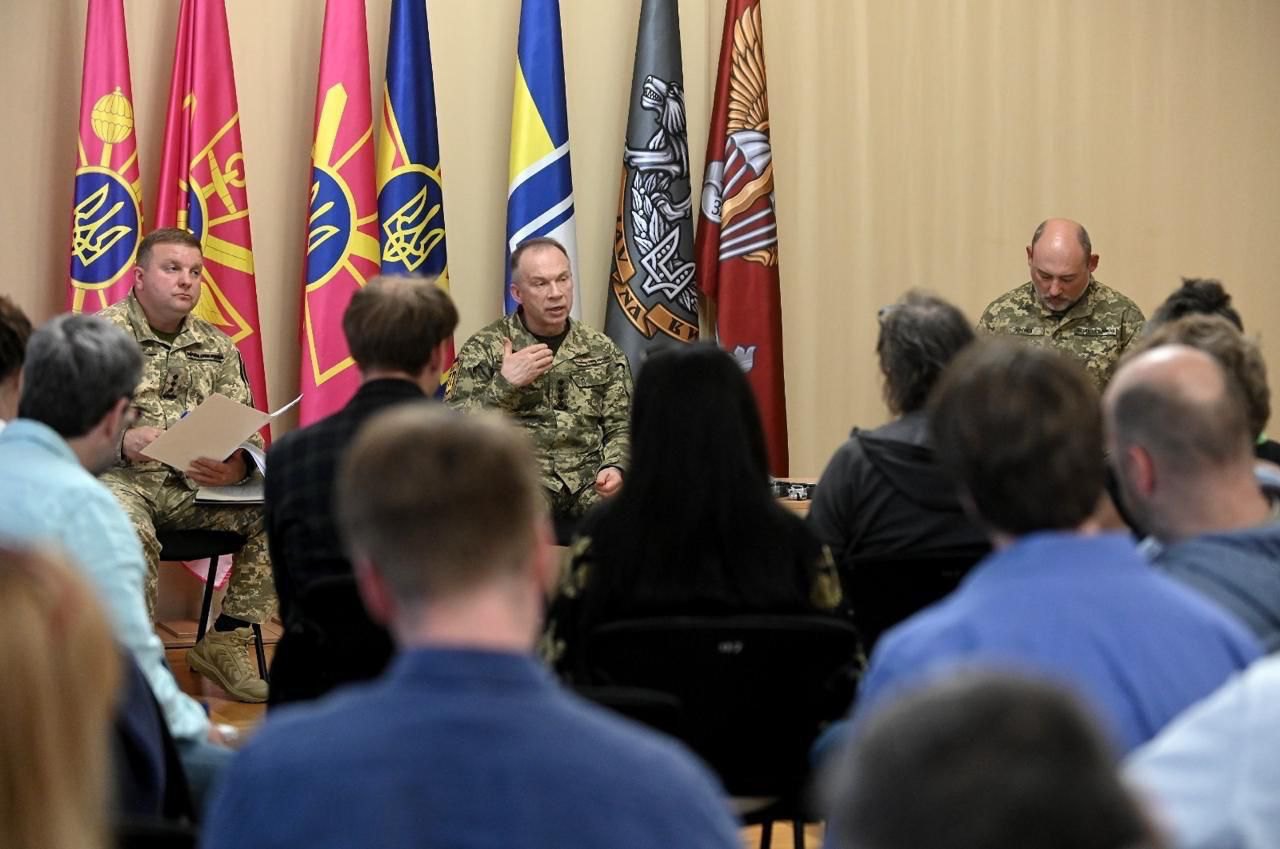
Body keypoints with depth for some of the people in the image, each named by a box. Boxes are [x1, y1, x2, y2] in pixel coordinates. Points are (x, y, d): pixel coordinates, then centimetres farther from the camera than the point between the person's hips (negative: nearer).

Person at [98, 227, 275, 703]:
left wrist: (234, 468, -17)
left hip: (193, 482, 5)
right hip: (119, 478, -5)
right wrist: (122, 440, -29)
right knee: (131, 535, -39)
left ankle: (225, 643, -7)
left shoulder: (216, 347, 14)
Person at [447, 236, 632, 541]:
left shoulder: (602, 351, 15)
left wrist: (614, 467, -8)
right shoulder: (484, 349, 5)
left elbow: (620, 427, 14)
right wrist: (504, 385, -14)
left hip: (590, 492, 3)